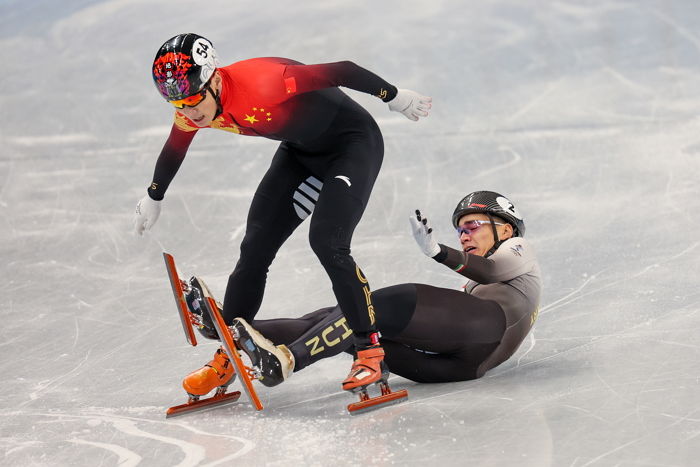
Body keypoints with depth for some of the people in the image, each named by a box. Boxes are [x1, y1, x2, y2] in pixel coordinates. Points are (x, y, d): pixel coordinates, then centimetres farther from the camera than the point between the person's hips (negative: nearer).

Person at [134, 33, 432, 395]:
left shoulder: (260, 82, -38)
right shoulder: (191, 114, -13)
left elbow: (342, 72, -31)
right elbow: (172, 152, 10)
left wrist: (395, 97, -23)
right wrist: (153, 198, 25)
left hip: (354, 141, -7)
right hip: (301, 152, 7)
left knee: (327, 242, -24)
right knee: (255, 248, 4)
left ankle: (370, 349, -15)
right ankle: (227, 356, 15)